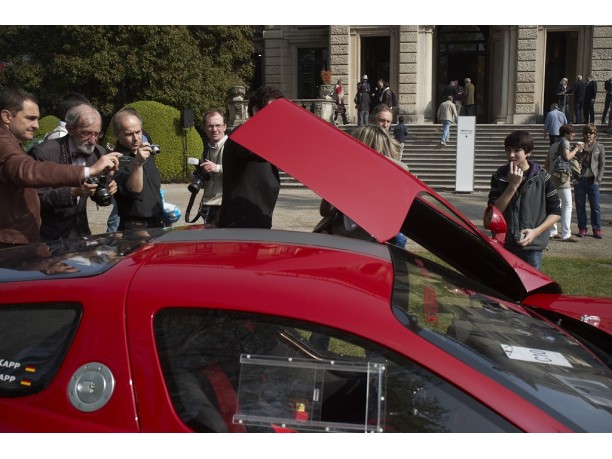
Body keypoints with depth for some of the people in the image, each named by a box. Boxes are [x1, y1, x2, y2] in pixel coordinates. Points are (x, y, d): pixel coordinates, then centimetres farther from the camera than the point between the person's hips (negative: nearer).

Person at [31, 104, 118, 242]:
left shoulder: (99, 152, -3)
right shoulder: (44, 152, -18)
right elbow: (37, 198, -19)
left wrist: (108, 188, -15)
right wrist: (71, 192, -32)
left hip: (80, 231, 5)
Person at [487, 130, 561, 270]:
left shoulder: (542, 177, -3)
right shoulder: (499, 176, 1)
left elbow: (556, 212, 1)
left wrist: (535, 232, -13)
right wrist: (513, 185, -16)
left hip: (532, 245, -2)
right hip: (504, 245, 2)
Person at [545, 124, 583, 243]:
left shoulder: (553, 145, 18)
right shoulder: (565, 142, -6)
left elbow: (546, 164, 19)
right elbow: (567, 157, -23)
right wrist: (576, 149, -8)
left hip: (552, 176, 9)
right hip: (562, 177, -9)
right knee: (567, 205, -8)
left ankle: (552, 232, 17)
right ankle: (566, 235, -12)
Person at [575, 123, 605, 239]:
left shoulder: (599, 147, 7)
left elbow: (602, 164, 4)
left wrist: (598, 179, -6)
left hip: (592, 181, -1)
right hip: (579, 180, 1)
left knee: (595, 206, -1)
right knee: (580, 206, 5)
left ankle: (597, 229, 6)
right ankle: (582, 228, 14)